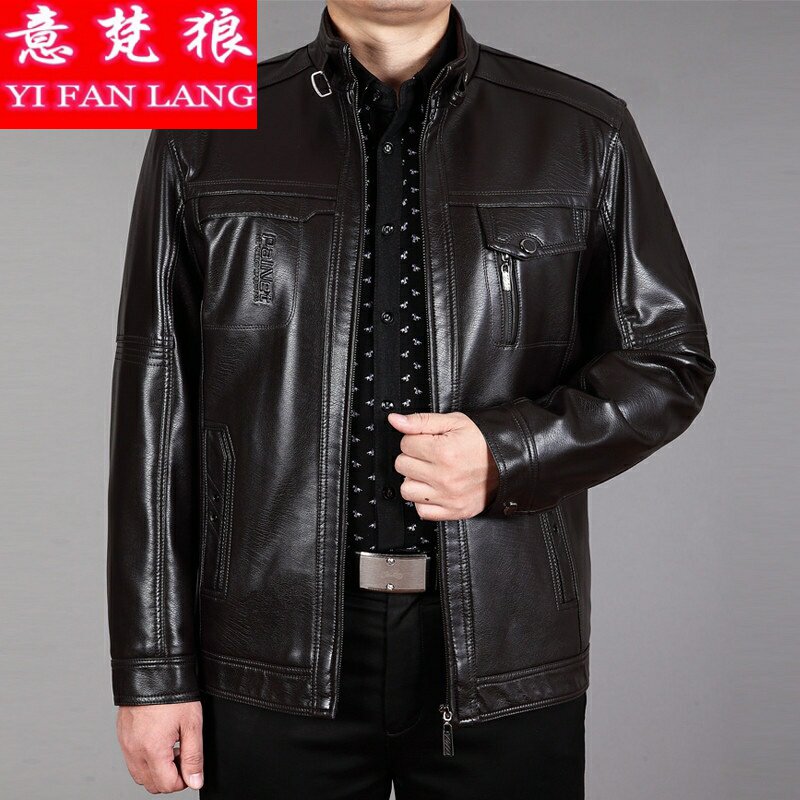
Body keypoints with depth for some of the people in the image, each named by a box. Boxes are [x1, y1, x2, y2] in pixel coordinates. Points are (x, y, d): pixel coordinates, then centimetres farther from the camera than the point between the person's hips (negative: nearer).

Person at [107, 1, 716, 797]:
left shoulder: (586, 134, 3)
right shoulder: (203, 139, 3)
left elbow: (671, 358, 6)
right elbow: (157, 406, 1)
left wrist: (507, 455, -13)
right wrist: (152, 669, 0)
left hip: (503, 648, 1)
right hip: (276, 662, 0)